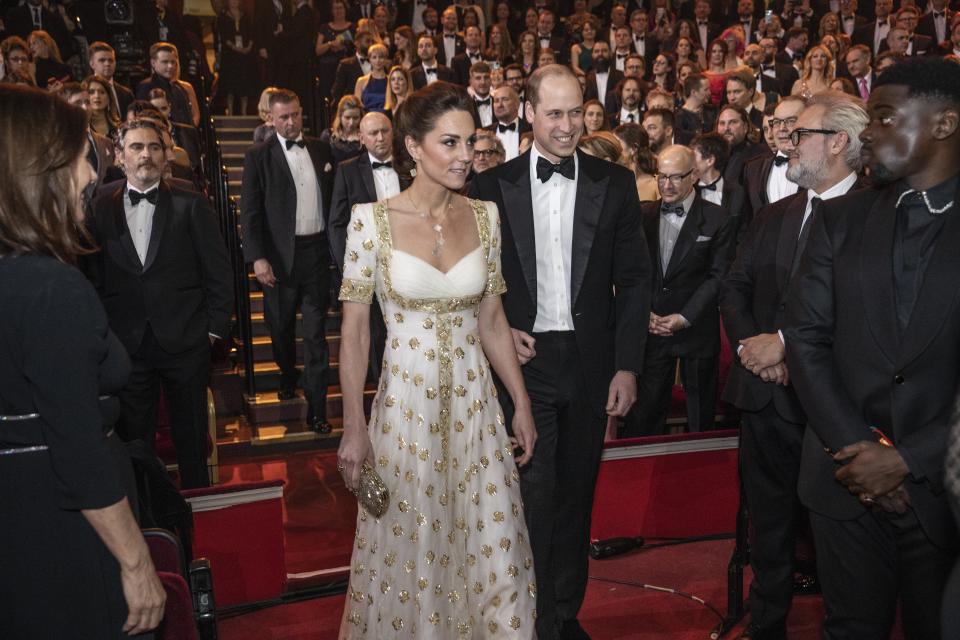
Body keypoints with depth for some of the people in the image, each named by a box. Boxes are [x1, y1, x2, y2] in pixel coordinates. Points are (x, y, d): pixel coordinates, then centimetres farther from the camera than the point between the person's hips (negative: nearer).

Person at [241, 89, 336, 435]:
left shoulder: (321, 149, 8)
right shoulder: (258, 156, -1)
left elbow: (333, 196, 11)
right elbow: (250, 211, -5)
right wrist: (257, 257, -13)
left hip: (317, 250, 1)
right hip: (280, 254, -1)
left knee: (316, 332, 1)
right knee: (281, 325, 15)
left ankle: (316, 407, 6)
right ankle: (288, 375, 42)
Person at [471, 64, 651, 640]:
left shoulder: (615, 184, 2)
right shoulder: (493, 186, 1)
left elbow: (634, 279, 2)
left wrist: (627, 366, -3)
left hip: (591, 363, 2)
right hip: (524, 360, -1)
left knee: (576, 495, 15)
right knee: (532, 497, 3)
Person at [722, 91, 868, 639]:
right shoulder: (771, 217, 12)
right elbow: (735, 288, 10)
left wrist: (785, 342, -16)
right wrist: (749, 346, -6)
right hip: (765, 393, 6)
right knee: (769, 522, 17)